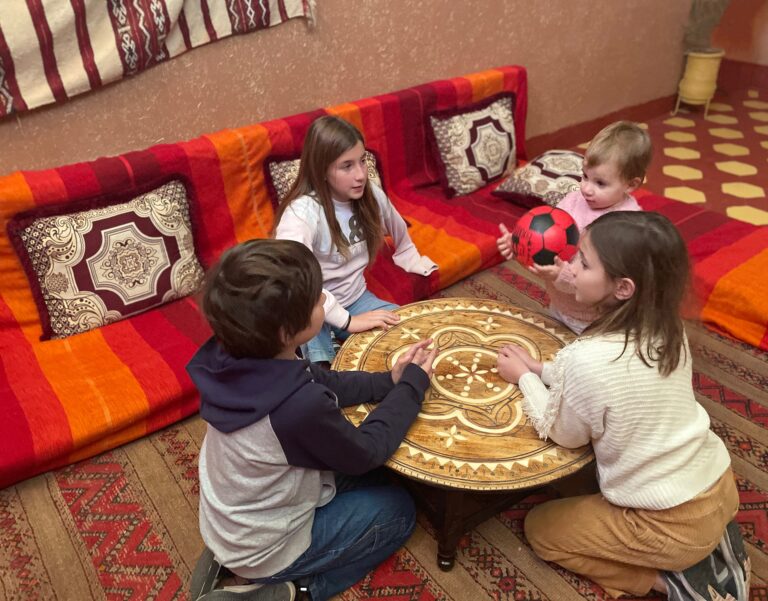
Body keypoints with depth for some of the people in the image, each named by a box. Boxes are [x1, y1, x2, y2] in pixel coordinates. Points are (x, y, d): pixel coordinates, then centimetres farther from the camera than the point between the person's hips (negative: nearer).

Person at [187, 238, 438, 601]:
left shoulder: (236, 361, -16)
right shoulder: (300, 406, -38)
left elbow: (324, 383, 1)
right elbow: (365, 453, -18)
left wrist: (388, 381, -7)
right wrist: (412, 385, -10)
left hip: (228, 525, 6)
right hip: (261, 550, -6)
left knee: (372, 481, 21)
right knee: (397, 509, 9)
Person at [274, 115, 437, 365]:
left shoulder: (372, 195, -5)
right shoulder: (302, 212, -26)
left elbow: (398, 231, 20)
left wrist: (411, 259, 32)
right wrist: (346, 321, -39)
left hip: (354, 299, 6)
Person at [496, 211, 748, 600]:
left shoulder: (588, 358, -29)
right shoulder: (668, 330, -8)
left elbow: (564, 434, -10)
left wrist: (524, 377, 1)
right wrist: (541, 369, 5)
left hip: (671, 524, -7)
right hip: (718, 487, 7)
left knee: (540, 527, 13)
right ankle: (707, 547, 17)